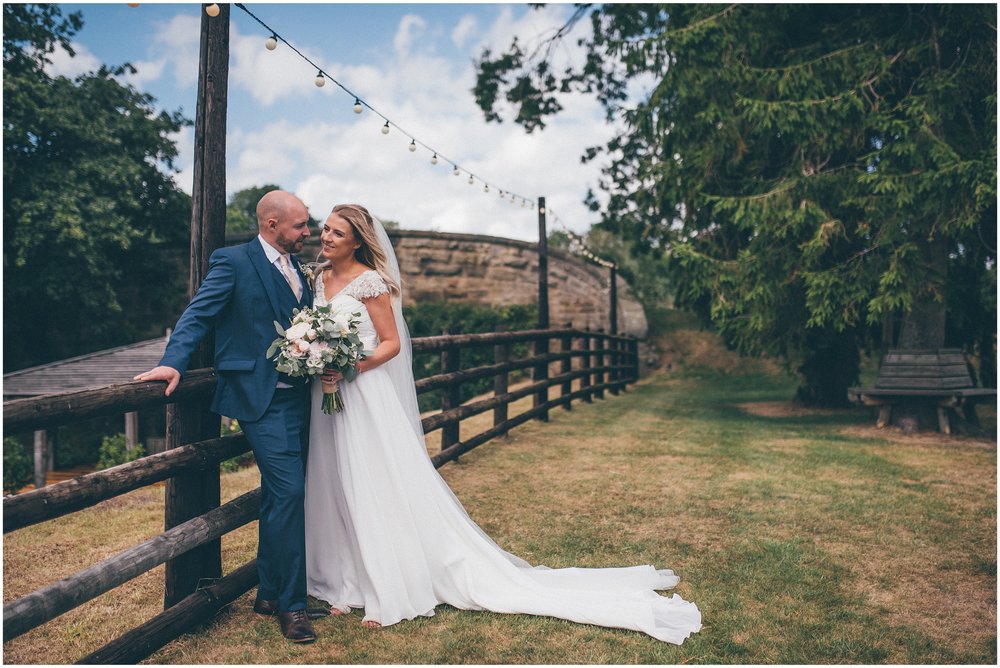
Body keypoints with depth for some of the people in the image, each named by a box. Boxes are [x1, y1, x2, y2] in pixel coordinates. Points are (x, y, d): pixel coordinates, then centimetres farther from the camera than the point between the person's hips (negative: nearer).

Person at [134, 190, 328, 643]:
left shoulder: (297, 267, 16)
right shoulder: (233, 261, -5)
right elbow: (199, 314, -13)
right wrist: (174, 362, -28)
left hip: (297, 396, 7)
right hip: (262, 399, -7)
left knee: (279, 495, 14)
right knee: (289, 491, -12)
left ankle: (270, 594, 28)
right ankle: (291, 604, 3)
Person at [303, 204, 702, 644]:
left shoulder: (369, 281, -11)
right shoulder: (319, 278, 13)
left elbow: (391, 343, -11)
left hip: (366, 398, -8)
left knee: (382, 492, -3)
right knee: (337, 489, 12)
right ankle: (352, 582, 25)